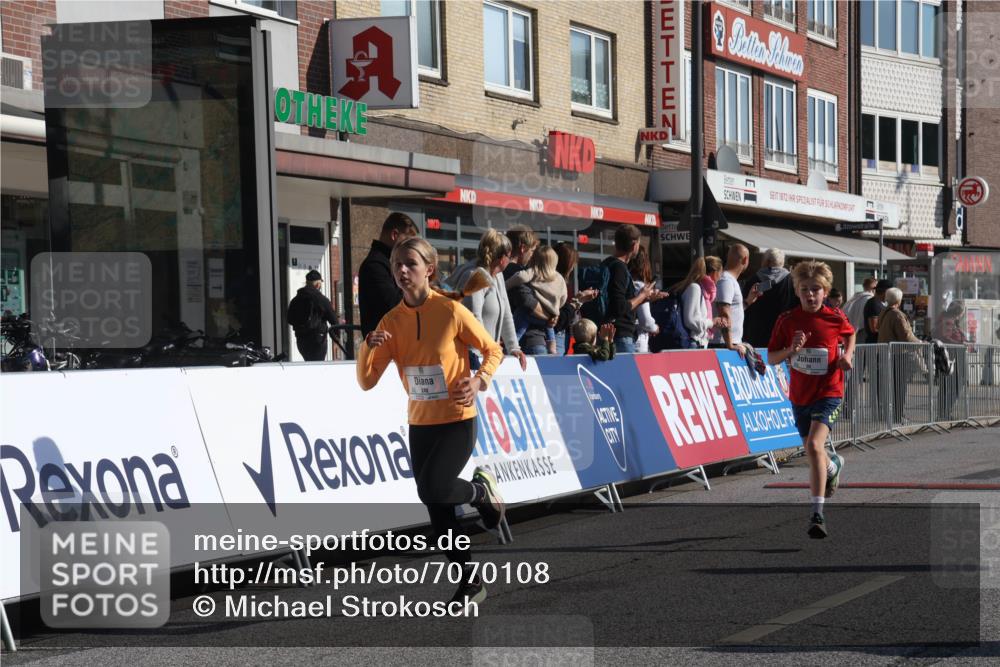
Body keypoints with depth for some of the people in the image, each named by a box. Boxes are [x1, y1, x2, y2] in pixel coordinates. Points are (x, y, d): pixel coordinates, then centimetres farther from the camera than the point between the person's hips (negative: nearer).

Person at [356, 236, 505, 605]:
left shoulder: (451, 311, -12)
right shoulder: (391, 322, 0)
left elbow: (493, 350, 1)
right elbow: (367, 381, -2)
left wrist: (479, 381, -16)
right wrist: (369, 347, -20)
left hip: (457, 421, -5)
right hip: (419, 424, 5)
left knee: (432, 489, -24)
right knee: (439, 513, 6)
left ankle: (483, 489, 8)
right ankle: (471, 583, 22)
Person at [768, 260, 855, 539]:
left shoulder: (835, 318, -6)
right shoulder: (787, 321, -5)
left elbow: (849, 334, 17)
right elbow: (772, 358, -1)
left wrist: (847, 355, -1)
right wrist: (791, 349, -19)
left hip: (828, 393, -4)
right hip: (800, 396, 4)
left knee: (814, 446, -24)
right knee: (811, 450, 19)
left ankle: (817, 514, -23)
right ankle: (833, 465, 58)